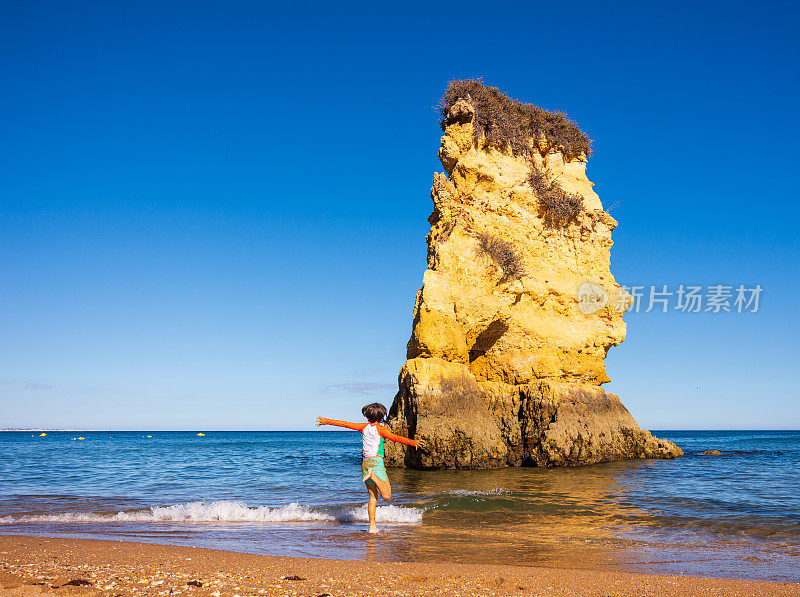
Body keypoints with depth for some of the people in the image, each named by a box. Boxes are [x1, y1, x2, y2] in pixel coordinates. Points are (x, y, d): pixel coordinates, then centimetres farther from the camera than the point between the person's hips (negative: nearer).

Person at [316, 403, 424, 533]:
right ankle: (373, 474, -21)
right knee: (387, 496, -7)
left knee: (373, 496, 12)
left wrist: (326, 421, 23)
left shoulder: (364, 427, 7)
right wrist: (412, 442, -27)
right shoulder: (380, 429, -7)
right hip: (376, 462, -6)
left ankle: (372, 526, 7)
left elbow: (345, 424, 13)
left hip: (365, 463, 6)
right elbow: (395, 437, -21)